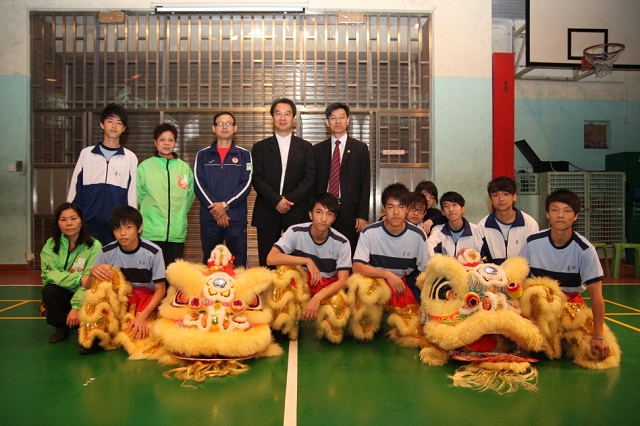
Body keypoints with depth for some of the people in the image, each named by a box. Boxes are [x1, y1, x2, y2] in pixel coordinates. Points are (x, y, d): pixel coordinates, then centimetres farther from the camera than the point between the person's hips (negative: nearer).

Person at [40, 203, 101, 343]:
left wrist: (76, 307, -26)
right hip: (63, 293, 2)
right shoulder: (51, 245, -4)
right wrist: (78, 278, -27)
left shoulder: (94, 246, -13)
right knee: (49, 289, -28)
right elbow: (47, 274, -15)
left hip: (84, 296, -2)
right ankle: (61, 328, -4)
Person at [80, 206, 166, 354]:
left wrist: (143, 315, -27)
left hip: (146, 297, -3)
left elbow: (161, 289, -13)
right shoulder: (107, 252, -11)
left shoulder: (153, 252, -19)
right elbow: (88, 287, -6)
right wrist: (93, 272, -30)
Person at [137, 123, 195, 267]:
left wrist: (179, 215, 11)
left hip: (177, 233, 2)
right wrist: (149, 213, 8)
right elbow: (138, 196, 5)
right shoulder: (144, 167, 2)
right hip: (150, 233, -2)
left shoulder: (185, 168, 8)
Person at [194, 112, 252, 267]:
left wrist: (225, 205, -14)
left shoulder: (244, 155, 7)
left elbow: (246, 185, -3)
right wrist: (215, 209, -10)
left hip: (237, 219, -1)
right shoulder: (202, 155, 9)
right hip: (209, 218, 1)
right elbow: (199, 185, 1)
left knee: (238, 265, 1)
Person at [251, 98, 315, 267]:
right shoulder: (260, 147, 10)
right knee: (267, 262, 1)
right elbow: (257, 179, 1)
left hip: (297, 212, 0)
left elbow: (310, 178, 1)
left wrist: (289, 199, -11)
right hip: (267, 212, 0)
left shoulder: (305, 147, 11)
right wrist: (276, 201, -12)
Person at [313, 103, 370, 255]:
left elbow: (365, 184, 3)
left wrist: (363, 215, -4)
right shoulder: (317, 149, 11)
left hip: (349, 212, -1)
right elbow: (313, 182, 10)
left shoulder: (360, 148, 6)